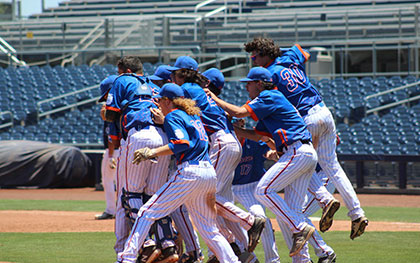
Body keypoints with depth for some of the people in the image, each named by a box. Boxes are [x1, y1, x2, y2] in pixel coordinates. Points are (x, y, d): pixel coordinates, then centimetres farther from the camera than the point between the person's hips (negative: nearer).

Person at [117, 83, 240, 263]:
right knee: (209, 230, 14)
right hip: (210, 173, 9)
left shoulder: (173, 116, -2)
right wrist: (161, 122, 26)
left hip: (189, 173, -9)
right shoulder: (192, 115, 24)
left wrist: (152, 152, -19)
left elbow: (182, 143, -16)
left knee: (148, 212, -7)